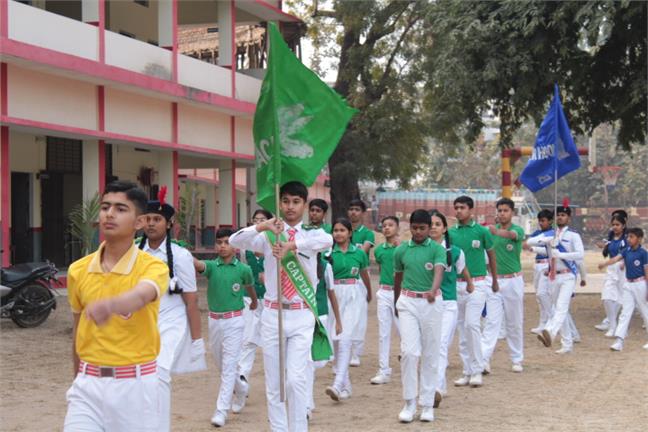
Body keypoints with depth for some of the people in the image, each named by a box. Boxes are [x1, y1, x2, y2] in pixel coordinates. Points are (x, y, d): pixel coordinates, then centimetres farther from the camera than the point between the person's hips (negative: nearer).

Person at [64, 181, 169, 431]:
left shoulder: (153, 267, -10)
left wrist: (109, 304, -55)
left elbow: (140, 296, -34)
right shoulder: (78, 270, 5)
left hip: (135, 385, -3)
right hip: (88, 384, 3)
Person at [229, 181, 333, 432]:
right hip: (272, 314, 2)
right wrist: (262, 226, -28)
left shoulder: (311, 234, 2)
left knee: (296, 378, -11)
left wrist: (292, 245, -37)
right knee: (273, 381, 7)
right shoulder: (268, 235, 4)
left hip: (301, 316, -2)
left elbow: (328, 241, -23)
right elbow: (234, 241, -11)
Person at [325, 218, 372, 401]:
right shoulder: (328, 252, 2)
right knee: (337, 341, 6)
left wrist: (369, 294, 36)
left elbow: (365, 275, 22)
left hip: (353, 296, -1)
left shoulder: (359, 253, 5)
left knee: (345, 339, -14)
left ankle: (338, 384, -23)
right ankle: (346, 385, 19)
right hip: (334, 295, 1)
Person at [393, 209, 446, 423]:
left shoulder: (437, 249, -3)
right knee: (409, 351, -9)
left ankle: (427, 404, 13)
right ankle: (409, 402, 1)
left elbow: (439, 271, -20)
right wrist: (396, 303, 26)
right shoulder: (401, 250, 5)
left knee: (430, 354, 5)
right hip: (408, 302, 1)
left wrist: (433, 290, -40)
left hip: (432, 303, -1)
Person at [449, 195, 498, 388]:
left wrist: (495, 282, 16)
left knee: (472, 324, -16)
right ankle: (467, 372, 14)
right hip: (456, 284, 4)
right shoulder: (451, 233, 6)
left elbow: (491, 256, 9)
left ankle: (477, 371, -8)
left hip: (477, 283, -4)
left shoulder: (482, 231, -3)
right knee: (462, 328, 7)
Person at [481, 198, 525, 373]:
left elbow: (511, 235, -32)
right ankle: (484, 359, -12)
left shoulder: (518, 230, -7)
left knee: (515, 322, 7)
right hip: (494, 280, 2)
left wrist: (497, 232, -54)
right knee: (492, 321, -4)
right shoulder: (490, 230, 4)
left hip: (514, 281, -2)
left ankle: (517, 360, 18)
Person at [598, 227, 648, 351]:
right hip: (628, 285, 5)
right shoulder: (626, 251, 5)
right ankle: (619, 341, -7)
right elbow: (616, 259, -10)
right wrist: (604, 264, -30)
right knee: (625, 313, -1)